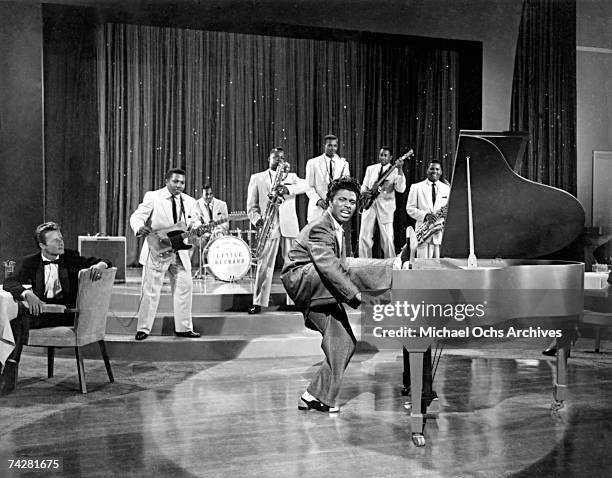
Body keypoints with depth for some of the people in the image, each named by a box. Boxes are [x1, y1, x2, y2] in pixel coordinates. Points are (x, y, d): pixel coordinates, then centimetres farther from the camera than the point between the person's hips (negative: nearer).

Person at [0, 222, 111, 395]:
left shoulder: (70, 258, 13)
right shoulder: (29, 262, 11)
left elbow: (105, 262, 13)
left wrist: (100, 265, -13)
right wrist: (28, 294, -26)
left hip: (67, 311, -1)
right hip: (40, 307, 2)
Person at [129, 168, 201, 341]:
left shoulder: (189, 201, 9)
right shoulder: (152, 197, -5)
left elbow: (193, 223, 14)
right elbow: (136, 216, -9)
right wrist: (139, 228, -32)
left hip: (180, 253, 5)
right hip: (157, 250, -5)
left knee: (184, 288, 6)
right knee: (150, 291, -1)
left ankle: (183, 328, 17)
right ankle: (143, 329, 10)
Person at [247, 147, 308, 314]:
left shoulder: (291, 176, 17)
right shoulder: (257, 178, 14)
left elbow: (304, 185, -4)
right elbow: (251, 205, 10)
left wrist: (288, 189, -22)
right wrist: (256, 219, -9)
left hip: (289, 225, 1)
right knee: (264, 264, -4)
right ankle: (258, 302, 0)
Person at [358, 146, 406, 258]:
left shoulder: (395, 171, 1)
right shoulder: (370, 169, 14)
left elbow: (401, 189, -13)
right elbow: (364, 185, 18)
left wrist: (400, 169, -21)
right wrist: (363, 191, -5)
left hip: (385, 207, -3)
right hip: (369, 204, 3)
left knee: (387, 238, -4)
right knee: (364, 237, 1)